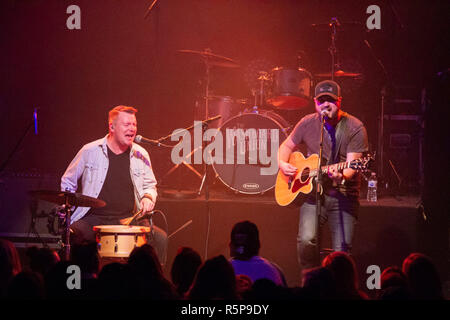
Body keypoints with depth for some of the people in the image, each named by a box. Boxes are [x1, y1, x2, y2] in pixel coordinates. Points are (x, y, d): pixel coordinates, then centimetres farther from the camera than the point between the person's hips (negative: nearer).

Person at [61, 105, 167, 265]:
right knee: (72, 235, -32)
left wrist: (147, 197, -2)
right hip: (94, 219, -2)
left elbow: (150, 185, 22)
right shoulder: (90, 151, 0)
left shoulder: (140, 155, 7)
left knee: (160, 238, -21)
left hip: (129, 218, 2)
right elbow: (68, 182, 13)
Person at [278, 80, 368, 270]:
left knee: (341, 251, -9)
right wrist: (283, 164, -1)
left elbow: (352, 164, -14)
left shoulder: (354, 128, -6)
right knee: (306, 240, -20)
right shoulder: (307, 124, 6)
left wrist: (341, 177, -35)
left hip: (343, 195, -2)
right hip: (313, 192, 2)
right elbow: (287, 146, 20)